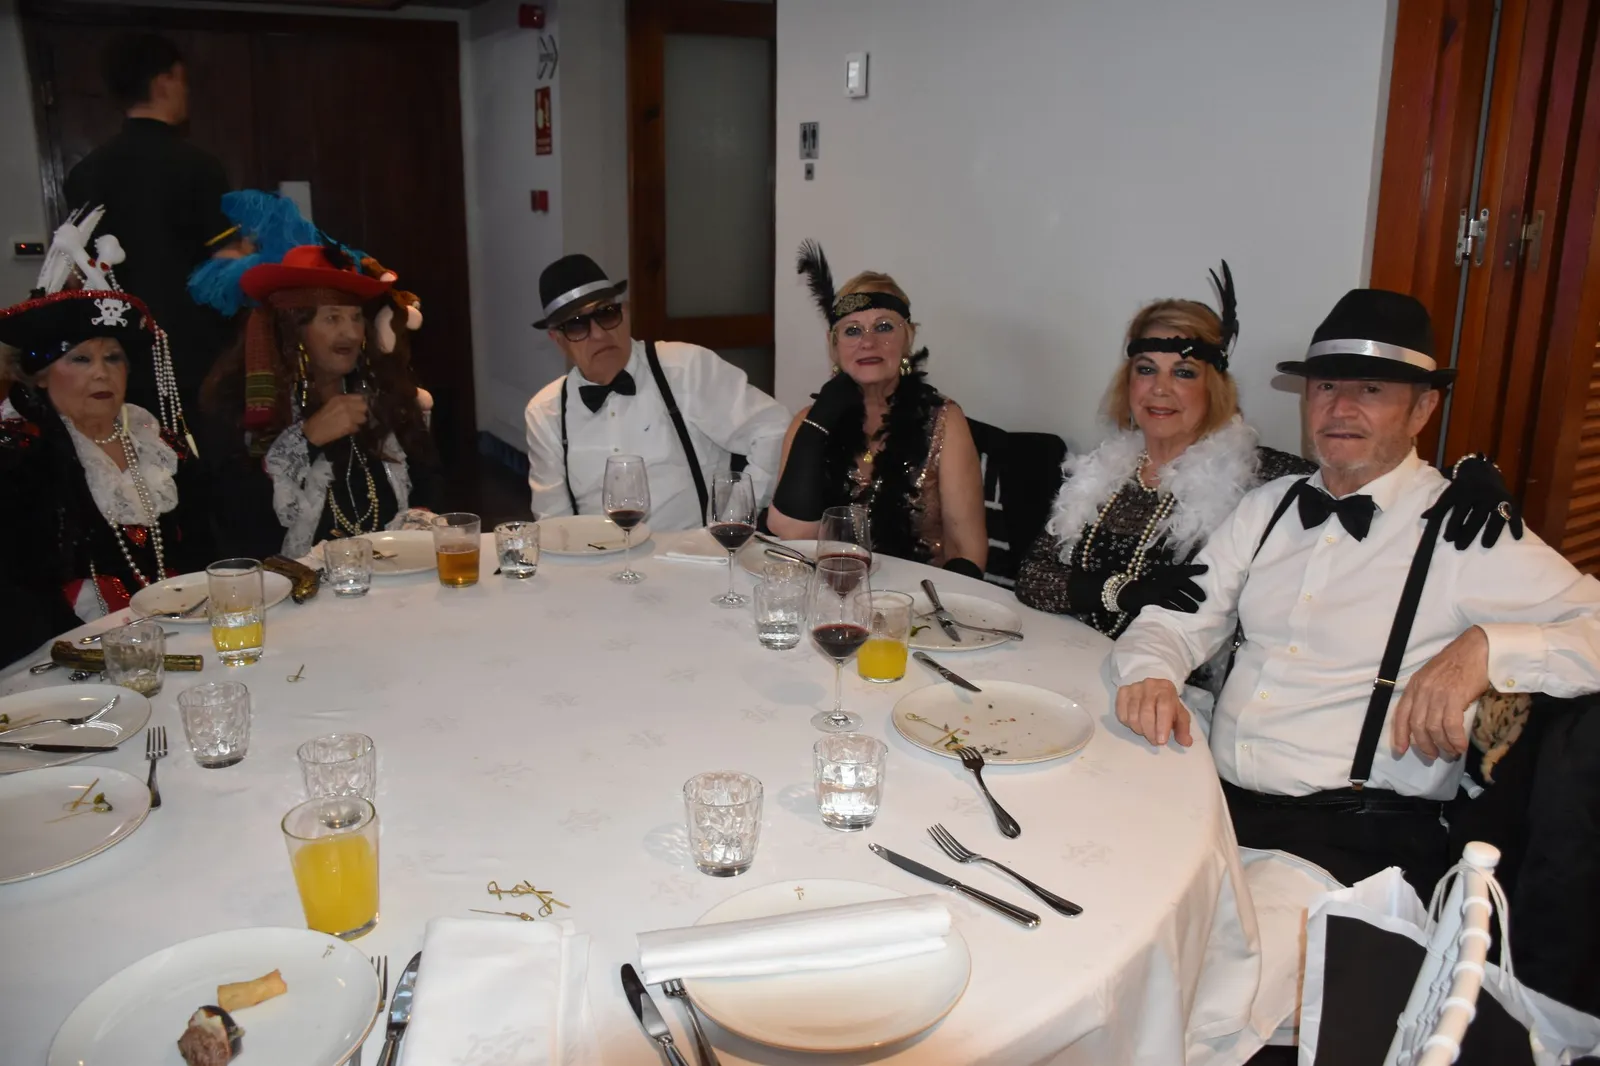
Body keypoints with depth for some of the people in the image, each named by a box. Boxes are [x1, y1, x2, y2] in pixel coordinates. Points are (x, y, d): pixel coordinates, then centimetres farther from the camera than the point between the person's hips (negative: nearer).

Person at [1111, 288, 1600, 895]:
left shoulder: (1466, 533, 0)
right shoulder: (1267, 509, 15)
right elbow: (1176, 621, 13)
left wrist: (1485, 647, -24)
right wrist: (1149, 674, -9)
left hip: (1359, 837, -5)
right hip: (1219, 802, 5)